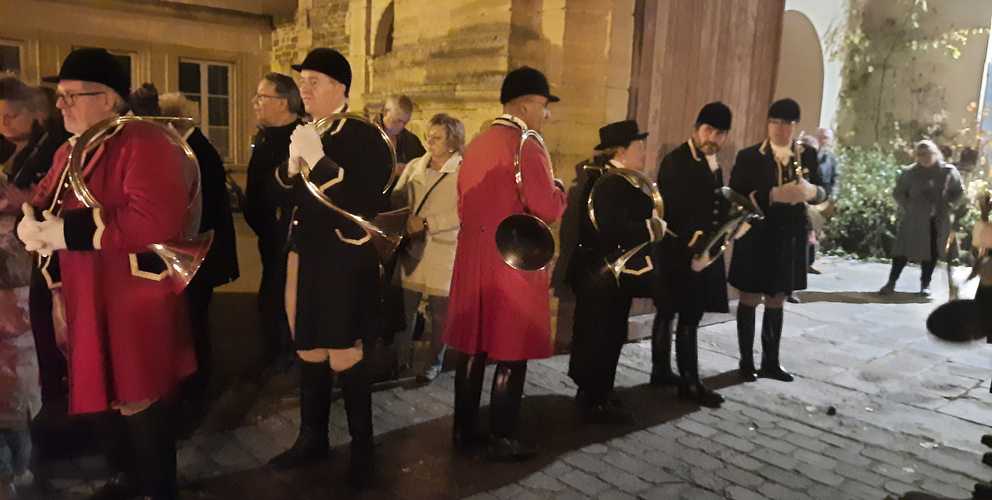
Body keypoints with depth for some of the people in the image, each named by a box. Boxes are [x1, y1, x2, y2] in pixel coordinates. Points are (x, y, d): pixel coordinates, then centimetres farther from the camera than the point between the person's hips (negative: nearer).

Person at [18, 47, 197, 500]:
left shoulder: (143, 143, -17)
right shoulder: (69, 152, 14)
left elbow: (155, 221, -30)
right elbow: (43, 202, 19)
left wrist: (67, 232, -27)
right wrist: (32, 223, -7)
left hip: (133, 300, -9)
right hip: (88, 298, 9)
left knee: (138, 402, 0)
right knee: (115, 395, 21)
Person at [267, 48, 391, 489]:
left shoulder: (365, 137, -11)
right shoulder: (303, 134, 9)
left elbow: (365, 204, -22)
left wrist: (318, 160, -22)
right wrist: (291, 165, -8)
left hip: (345, 266, -6)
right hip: (306, 260, 7)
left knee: (344, 358, 1)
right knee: (309, 352, 16)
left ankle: (362, 449, 20)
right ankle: (312, 438, 33)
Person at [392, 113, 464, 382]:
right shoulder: (414, 166, 8)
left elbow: (463, 214, -16)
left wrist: (426, 223, -21)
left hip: (443, 250, -3)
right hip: (412, 246, 4)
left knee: (439, 309, 6)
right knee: (407, 305, 8)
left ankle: (435, 361, 23)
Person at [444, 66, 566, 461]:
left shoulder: (477, 144, 12)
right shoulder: (526, 145, -13)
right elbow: (548, 209, -20)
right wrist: (558, 188, 0)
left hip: (473, 260, 8)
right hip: (513, 264, -8)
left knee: (472, 348, 14)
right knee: (511, 354, 3)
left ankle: (464, 429, 24)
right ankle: (502, 440, 11)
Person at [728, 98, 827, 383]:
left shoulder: (807, 156, 5)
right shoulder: (748, 156, -5)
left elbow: (822, 193, 5)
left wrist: (810, 190, -19)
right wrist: (774, 195, -24)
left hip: (789, 239, 4)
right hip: (756, 238, -3)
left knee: (776, 302, 13)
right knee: (750, 300, 5)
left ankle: (771, 362, 23)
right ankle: (746, 361, 15)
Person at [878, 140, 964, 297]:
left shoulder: (948, 171, -1)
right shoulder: (910, 172, -3)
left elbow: (958, 191, 9)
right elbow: (898, 193, 6)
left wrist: (947, 207, -1)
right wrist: (908, 207, -5)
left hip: (938, 221, 1)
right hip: (914, 219, -1)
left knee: (932, 252, 7)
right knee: (903, 250, -1)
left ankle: (925, 284, 19)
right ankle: (891, 282, 4)